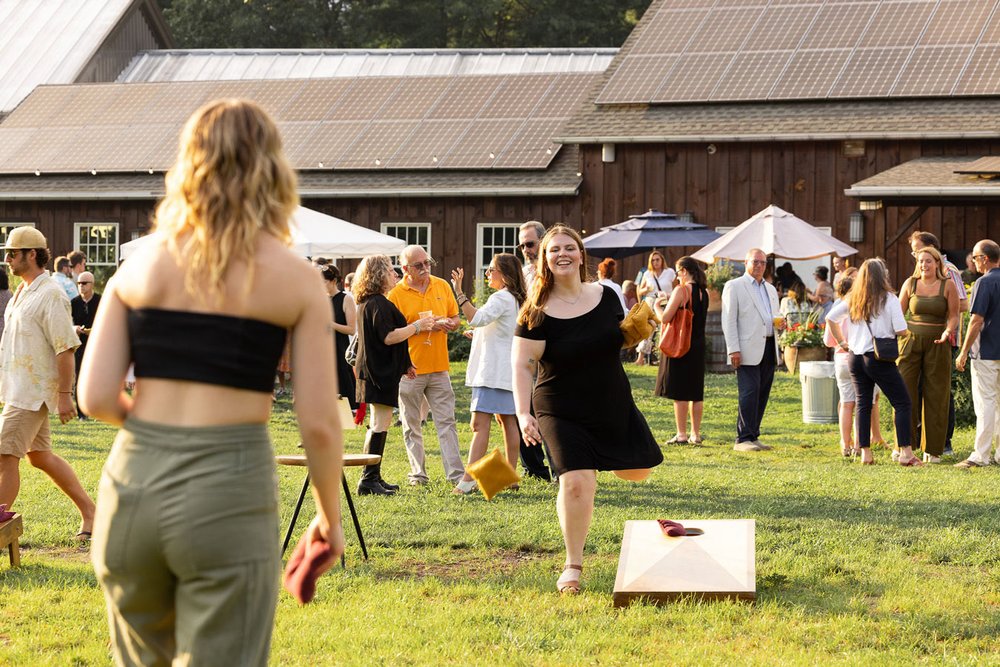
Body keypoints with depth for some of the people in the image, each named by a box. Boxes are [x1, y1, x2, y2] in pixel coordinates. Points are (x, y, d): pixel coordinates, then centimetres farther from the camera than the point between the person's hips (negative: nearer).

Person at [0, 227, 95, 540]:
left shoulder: (50, 294, -16)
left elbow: (65, 348, -18)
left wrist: (65, 394, -20)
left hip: (33, 392, -10)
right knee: (40, 456, 14)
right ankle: (88, 510, 23)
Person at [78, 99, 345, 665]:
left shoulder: (139, 268, 6)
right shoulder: (296, 280, 0)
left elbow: (96, 398, -2)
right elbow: (319, 423, -4)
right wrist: (330, 519, 12)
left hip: (134, 484, 3)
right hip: (229, 490, -3)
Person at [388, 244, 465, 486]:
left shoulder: (442, 286, 8)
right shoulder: (396, 294, -5)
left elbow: (455, 319, 17)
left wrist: (449, 324, -7)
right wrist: (424, 326, -17)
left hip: (438, 366, 3)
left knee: (446, 422, 0)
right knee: (411, 425, 5)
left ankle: (456, 474, -2)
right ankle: (418, 473, 14)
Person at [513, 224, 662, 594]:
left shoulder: (605, 296, -1)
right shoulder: (537, 314, -14)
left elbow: (623, 337, 17)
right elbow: (522, 366, -15)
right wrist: (523, 414, -25)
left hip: (614, 405, 5)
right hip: (563, 413, -5)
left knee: (638, 470, 12)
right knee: (576, 483, -19)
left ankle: (600, 463, 47)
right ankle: (573, 566, -3)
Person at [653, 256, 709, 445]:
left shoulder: (681, 290, -15)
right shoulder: (704, 292, 7)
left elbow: (665, 318, -16)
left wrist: (657, 305, 3)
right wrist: (671, 301, 21)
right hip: (698, 347, 7)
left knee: (679, 393, -3)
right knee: (696, 393, 11)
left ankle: (681, 434, -4)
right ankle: (696, 433, 13)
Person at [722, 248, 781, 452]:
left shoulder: (771, 289, 21)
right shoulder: (734, 286, 1)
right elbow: (728, 320, -5)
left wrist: (779, 323, 4)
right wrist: (733, 350, -14)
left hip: (769, 349, 7)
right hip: (748, 349, -7)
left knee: (762, 395, 6)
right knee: (749, 393, -12)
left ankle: (753, 436, 12)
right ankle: (743, 439, -11)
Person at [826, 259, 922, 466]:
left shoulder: (852, 300, 8)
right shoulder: (889, 299, -8)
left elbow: (830, 318, 13)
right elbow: (901, 330, -13)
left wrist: (841, 342, 17)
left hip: (856, 358, 5)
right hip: (879, 359, -5)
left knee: (863, 404, 10)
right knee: (902, 403, 0)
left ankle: (865, 453, 8)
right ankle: (905, 453, -9)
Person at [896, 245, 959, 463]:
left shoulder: (947, 285, 0)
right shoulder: (910, 283, 5)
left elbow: (954, 316, 1)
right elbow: (899, 313, 11)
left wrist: (948, 332, -18)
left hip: (937, 345, -1)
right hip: (911, 341, 1)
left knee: (935, 396, 2)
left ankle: (932, 449, 9)